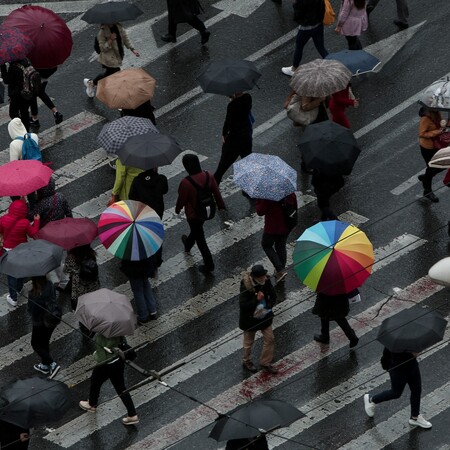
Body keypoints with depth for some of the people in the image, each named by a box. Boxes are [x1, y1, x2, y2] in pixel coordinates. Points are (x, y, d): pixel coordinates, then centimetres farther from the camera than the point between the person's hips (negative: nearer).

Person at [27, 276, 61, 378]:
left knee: (36, 344, 18)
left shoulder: (34, 295, -33)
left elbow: (31, 311, -23)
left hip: (40, 323, -7)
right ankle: (44, 366, 45)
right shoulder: (50, 285, -13)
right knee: (45, 342, 27)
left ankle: (52, 364, 8)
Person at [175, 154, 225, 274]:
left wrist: (177, 209, 3)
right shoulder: (208, 175, -18)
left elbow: (181, 199, -19)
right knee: (197, 230, 33)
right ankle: (188, 244, 63)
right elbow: (216, 192, -5)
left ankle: (209, 265, 19)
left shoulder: (185, 183, -34)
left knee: (200, 238, 12)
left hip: (193, 214, -6)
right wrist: (221, 205, 12)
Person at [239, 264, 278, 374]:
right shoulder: (246, 287, -30)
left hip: (264, 316, 5)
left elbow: (273, 296, -1)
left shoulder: (266, 282, -15)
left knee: (270, 339, 11)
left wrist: (268, 307, -19)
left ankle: (265, 363, 30)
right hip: (250, 319, -5)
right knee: (249, 341, 17)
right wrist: (257, 299, -37)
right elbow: (243, 305, -29)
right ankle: (246, 361, 43)